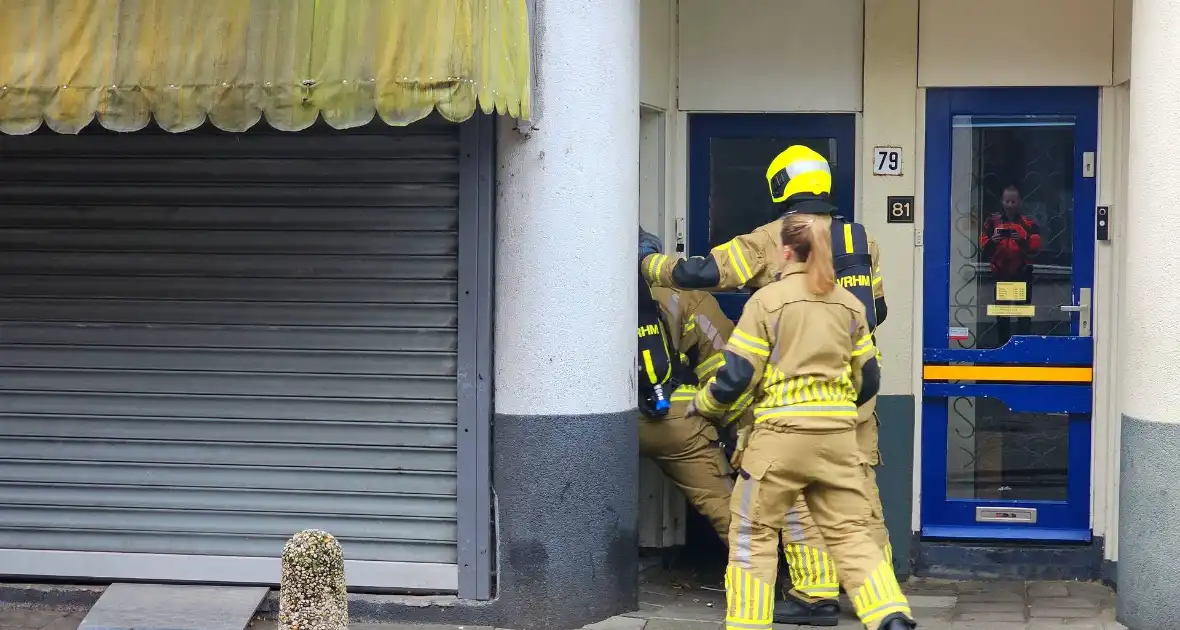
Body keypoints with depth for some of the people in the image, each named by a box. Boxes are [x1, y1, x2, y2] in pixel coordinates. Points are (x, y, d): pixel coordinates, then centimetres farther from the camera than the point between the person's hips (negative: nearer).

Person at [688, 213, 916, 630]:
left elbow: (736, 375, -6)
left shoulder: (767, 300, -3)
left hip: (782, 434, -4)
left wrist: (702, 407, 11)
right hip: (839, 435, 4)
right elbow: (868, 380, 15)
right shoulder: (850, 304, 11)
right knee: (851, 534, 8)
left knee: (753, 534, 8)